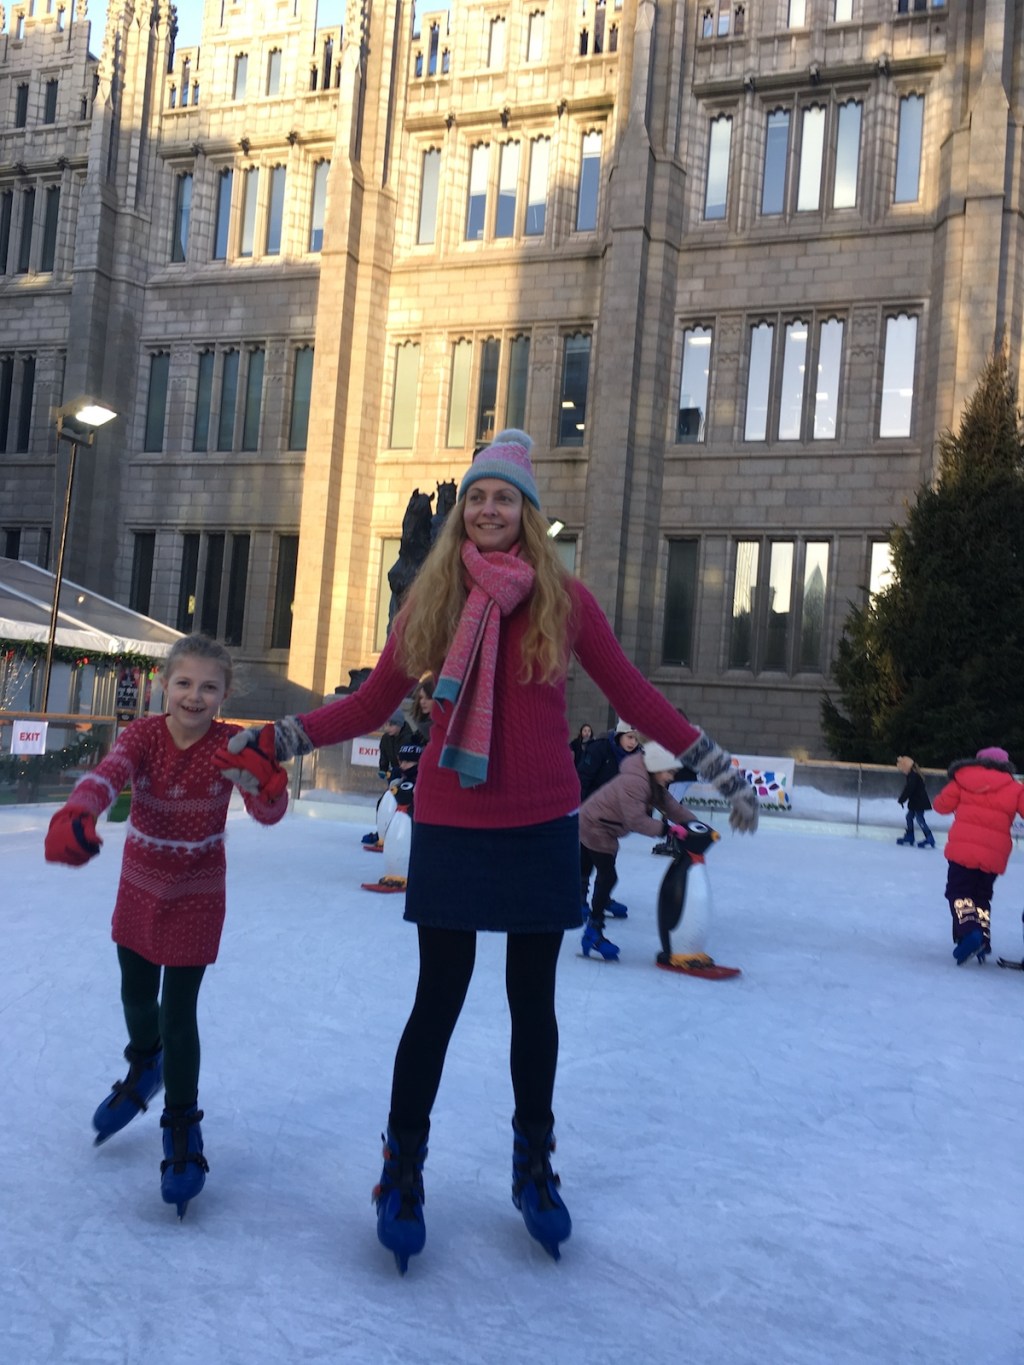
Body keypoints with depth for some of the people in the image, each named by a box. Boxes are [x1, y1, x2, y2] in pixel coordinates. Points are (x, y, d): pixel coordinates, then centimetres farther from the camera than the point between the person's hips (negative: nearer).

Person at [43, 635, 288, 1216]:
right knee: (136, 995, 22)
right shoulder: (142, 735, -16)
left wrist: (262, 785, -54)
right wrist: (74, 816, -58)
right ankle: (144, 1068, 54)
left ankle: (182, 1124, 17)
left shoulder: (231, 744, -19)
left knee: (178, 1014, -4)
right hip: (139, 886, 3)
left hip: (196, 896, -3)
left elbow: (269, 814, -29)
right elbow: (105, 777, -35)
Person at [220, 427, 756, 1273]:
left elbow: (635, 695, 2)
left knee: (533, 1000, 12)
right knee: (438, 999, 5)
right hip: (450, 827, 0)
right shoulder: (433, 598, 1)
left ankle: (534, 1166, 31)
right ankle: (403, 1170, 24)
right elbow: (371, 703, 3)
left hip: (541, 827, 0)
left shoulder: (564, 598, -1)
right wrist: (273, 738, -3)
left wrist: (715, 765, 1)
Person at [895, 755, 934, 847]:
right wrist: (902, 798, 9)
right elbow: (907, 788, 17)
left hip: (919, 802, -10)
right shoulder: (912, 774, 12)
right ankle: (909, 838, 23)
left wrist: (901, 799, -16)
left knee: (919, 819, -8)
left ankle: (930, 840, -7)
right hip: (915, 801, 10)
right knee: (909, 816, 16)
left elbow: (909, 789, -24)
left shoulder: (913, 775, -20)